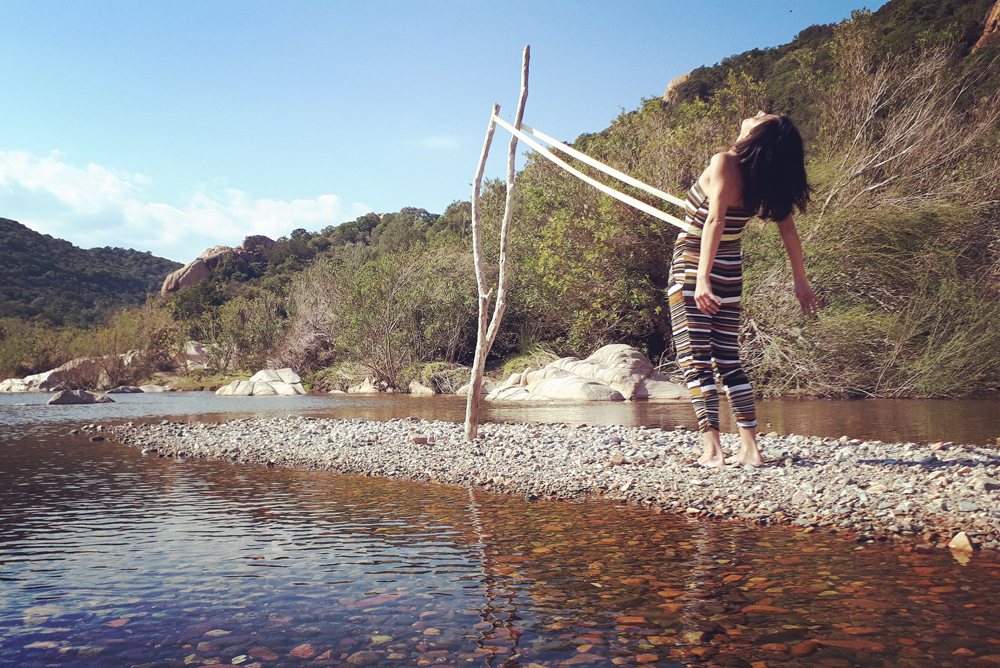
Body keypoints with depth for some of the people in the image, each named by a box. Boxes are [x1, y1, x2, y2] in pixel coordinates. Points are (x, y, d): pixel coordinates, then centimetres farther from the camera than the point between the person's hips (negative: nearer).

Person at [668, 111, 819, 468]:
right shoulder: (767, 178, 3)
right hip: (731, 271, 6)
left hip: (692, 264, -6)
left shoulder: (724, 162, -14)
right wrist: (800, 279, 15)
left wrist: (702, 279, -31)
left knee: (695, 359, -4)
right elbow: (788, 226, 7)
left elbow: (715, 219, -25)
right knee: (728, 361, 11)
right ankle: (750, 448, 11)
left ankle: (712, 450, -9)